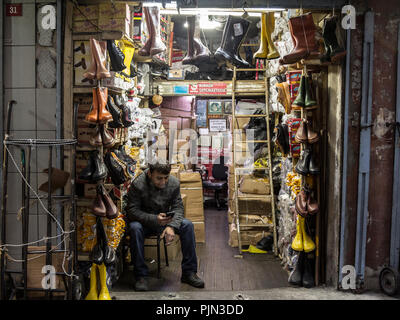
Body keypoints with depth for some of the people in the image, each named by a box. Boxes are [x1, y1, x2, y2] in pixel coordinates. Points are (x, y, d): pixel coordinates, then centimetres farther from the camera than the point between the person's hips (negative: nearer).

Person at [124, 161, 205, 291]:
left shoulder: (174, 183, -11)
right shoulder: (137, 184, -22)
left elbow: (178, 207, -10)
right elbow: (132, 211, -22)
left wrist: (171, 226, -30)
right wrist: (154, 219, -35)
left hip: (164, 220, 3)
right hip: (144, 222, -3)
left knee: (187, 225, -20)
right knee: (135, 228, -36)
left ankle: (189, 272, -12)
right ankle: (141, 275, -25)